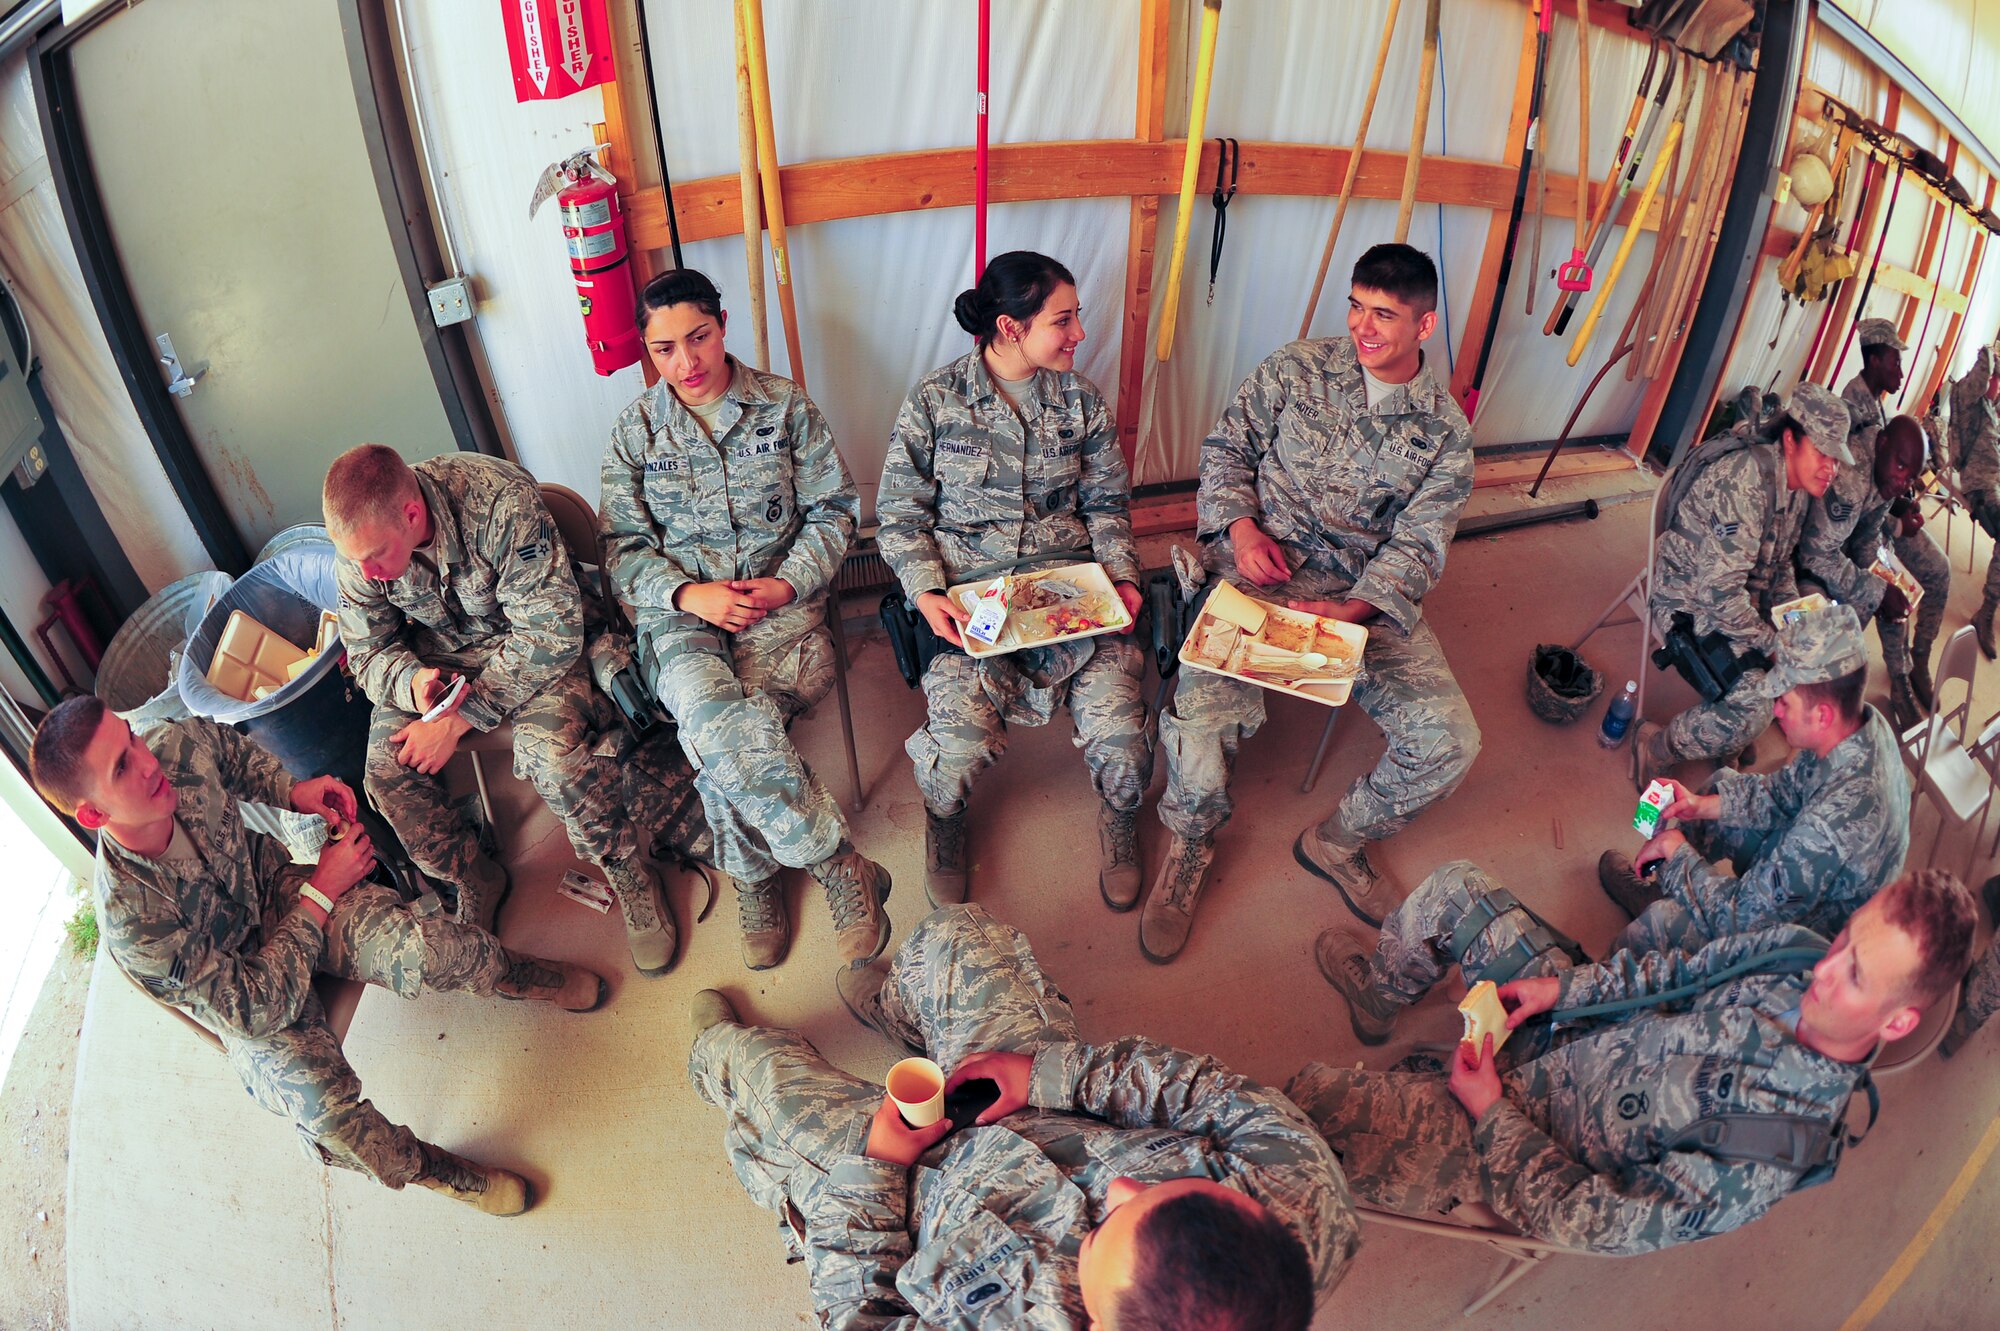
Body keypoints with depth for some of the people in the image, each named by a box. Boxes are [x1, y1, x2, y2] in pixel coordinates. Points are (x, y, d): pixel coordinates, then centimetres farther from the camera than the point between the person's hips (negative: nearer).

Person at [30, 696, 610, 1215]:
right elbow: (257, 1010, -28)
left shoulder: (180, 744, -24)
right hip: (240, 982, -3)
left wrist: (290, 791, -12)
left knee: (424, 953, -25)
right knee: (329, 1111, -26)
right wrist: (321, 893, -23)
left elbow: (234, 752, 5)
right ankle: (422, 1167, 6)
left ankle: (511, 974, 9)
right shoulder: (128, 917, -36)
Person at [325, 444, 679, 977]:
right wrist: (411, 683, -30)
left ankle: (626, 871, -4)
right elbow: (369, 652, -4)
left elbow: (551, 632, -28)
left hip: (530, 645, -4)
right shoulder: (358, 544, -16)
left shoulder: (501, 503, -33)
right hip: (434, 655, 5)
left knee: (554, 751, -30)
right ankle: (475, 880, 10)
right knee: (388, 770, -17)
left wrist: (460, 717, -29)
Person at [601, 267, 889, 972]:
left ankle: (754, 880, -8)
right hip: (678, 615, 1)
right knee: (719, 719, -34)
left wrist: (789, 583, -10)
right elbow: (623, 547, 7)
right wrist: (688, 594, -12)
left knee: (719, 739, -31)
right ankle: (842, 867, -21)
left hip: (779, 600, -1)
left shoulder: (785, 405, 5)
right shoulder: (635, 430, 7)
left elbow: (831, 511, 7)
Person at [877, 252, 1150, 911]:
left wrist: (1120, 576, -4)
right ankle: (943, 817, 13)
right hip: (972, 588, -2)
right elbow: (900, 514, 2)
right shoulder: (934, 400, -2)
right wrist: (927, 592, -14)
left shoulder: (1080, 398, 8)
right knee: (962, 739, -25)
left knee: (1118, 726, -20)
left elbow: (1107, 502, 14)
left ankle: (1120, 815, 17)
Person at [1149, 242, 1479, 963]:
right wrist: (1240, 525, -11)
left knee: (1450, 741, -15)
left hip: (1369, 598, 2)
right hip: (1259, 573, -2)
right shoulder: (1296, 369, 3)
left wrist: (1351, 610, -20)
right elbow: (1226, 448, 9)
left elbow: (1416, 546, -2)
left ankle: (1338, 841, 15)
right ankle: (1189, 849, 5)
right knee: (1202, 714, -28)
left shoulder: (1445, 434, 3)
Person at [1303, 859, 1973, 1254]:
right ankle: (1377, 991, 37)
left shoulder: (1765, 1156, -34)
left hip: (1522, 1124, -6)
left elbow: (1581, 1221, -26)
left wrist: (1490, 1110, -17)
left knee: (1309, 1096, -20)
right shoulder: (1799, 950, -17)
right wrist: (1564, 987, -9)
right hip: (1571, 1023, 7)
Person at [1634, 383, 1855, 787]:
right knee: (1753, 708, -25)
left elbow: (1780, 567, 18)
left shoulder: (1798, 486, 4)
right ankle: (1654, 748, -1)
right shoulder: (1746, 479, -27)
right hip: (1689, 605, -10)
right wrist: (1774, 642, -21)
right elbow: (1718, 590, -31)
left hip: (1743, 600, 10)